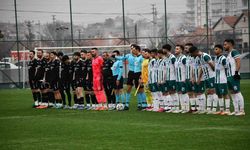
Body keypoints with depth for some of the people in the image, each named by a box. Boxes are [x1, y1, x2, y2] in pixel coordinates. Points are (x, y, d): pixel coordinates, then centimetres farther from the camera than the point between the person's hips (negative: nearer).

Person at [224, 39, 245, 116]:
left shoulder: (234, 52, -7)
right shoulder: (228, 54, 22)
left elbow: (238, 62, -17)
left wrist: (236, 72, -24)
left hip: (234, 76, -10)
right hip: (229, 76, 10)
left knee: (237, 92, -10)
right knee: (232, 93, 10)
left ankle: (241, 110, -10)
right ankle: (236, 110, 13)